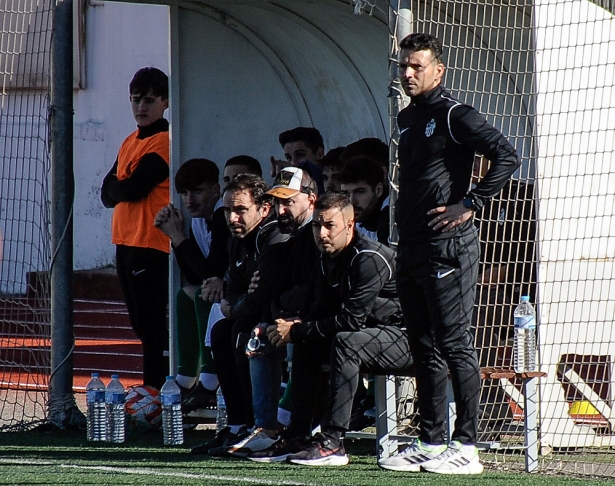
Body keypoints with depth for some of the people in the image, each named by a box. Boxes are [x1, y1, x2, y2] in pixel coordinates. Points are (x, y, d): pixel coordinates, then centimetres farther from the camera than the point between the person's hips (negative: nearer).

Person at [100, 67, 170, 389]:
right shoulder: (130, 142, 17)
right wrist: (124, 188, -8)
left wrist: (117, 187, 2)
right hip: (126, 242, 9)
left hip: (151, 245, -9)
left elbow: (133, 188, -18)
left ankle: (155, 391, -8)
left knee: (151, 324, -8)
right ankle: (153, 391, 17)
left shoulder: (163, 142, -10)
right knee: (141, 323, 12)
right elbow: (107, 193, 12)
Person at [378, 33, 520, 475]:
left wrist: (470, 205, -18)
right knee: (425, 350, 10)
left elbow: (506, 156, -18)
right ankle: (430, 443, 14)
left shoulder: (454, 115, -9)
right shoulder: (408, 119, 18)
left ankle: (466, 446, -8)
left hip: (448, 245, -9)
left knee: (456, 346, -8)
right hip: (411, 247, 9)